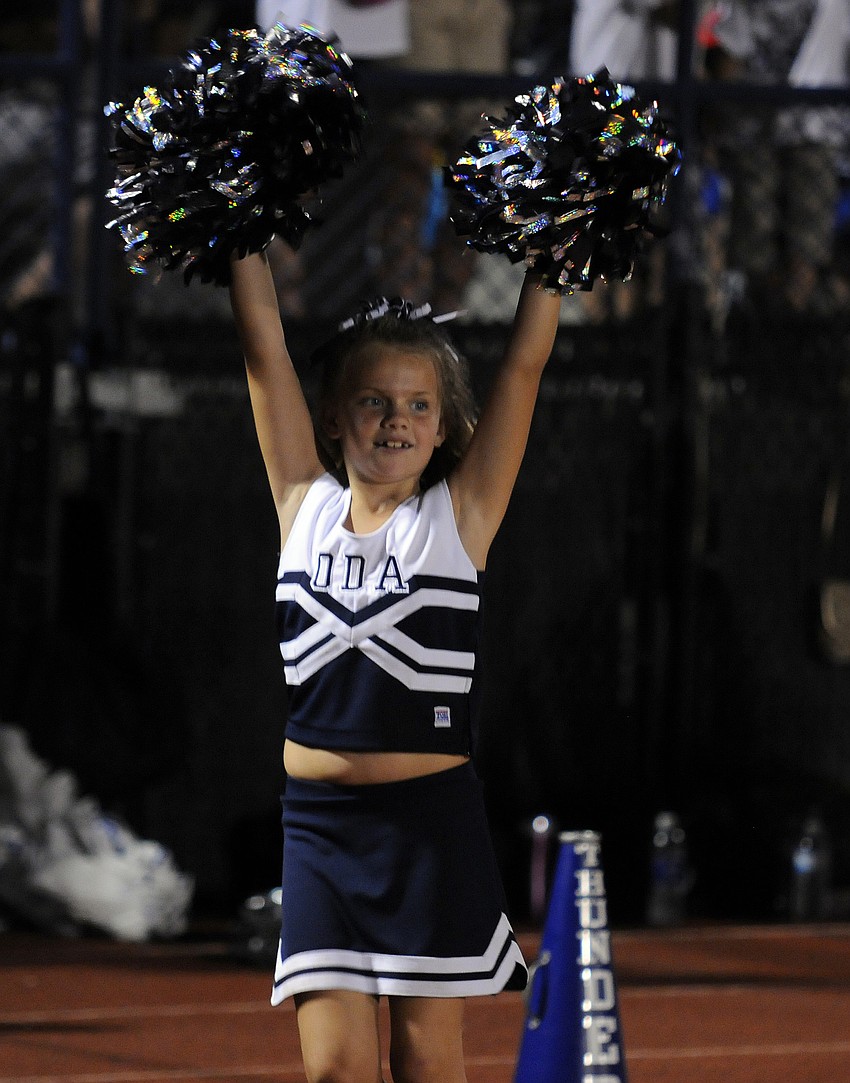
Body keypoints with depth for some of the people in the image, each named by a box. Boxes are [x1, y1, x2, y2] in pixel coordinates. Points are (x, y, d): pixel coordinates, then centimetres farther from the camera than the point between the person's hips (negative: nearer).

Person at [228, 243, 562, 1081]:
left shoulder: (459, 514, 0)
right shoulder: (306, 503, 6)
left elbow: (525, 360, -2)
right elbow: (263, 343, 5)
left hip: (431, 821, -2)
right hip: (318, 821, 2)